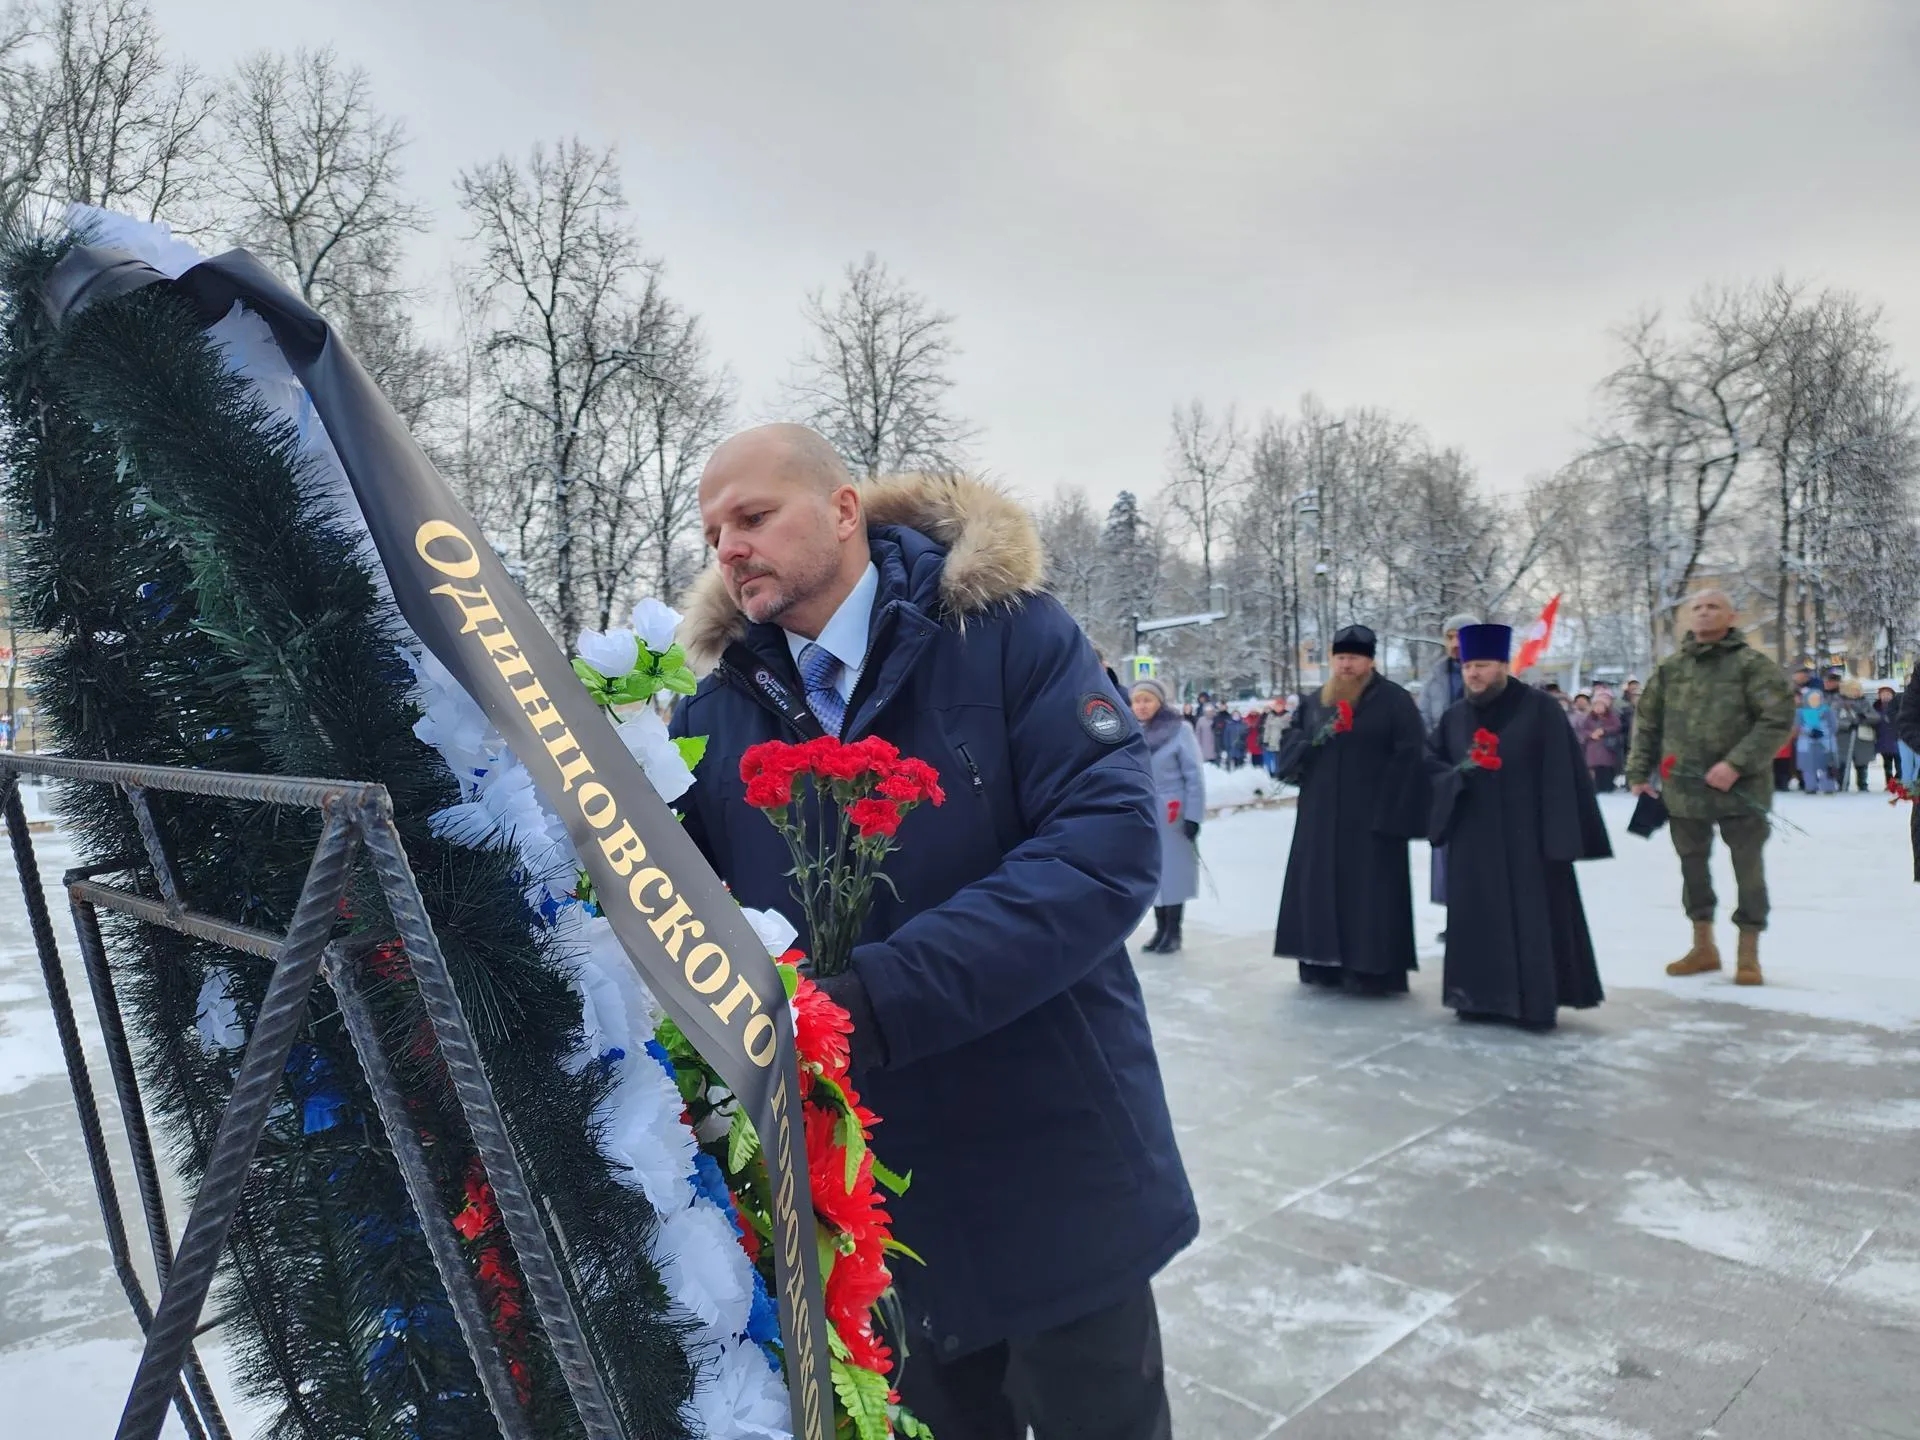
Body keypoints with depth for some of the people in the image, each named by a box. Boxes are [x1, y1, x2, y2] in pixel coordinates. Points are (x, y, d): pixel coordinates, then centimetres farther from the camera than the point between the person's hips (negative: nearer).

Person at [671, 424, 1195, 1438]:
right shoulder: (719, 705, 1)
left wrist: (885, 996, -30)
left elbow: (1110, 844, -22)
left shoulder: (1006, 633, -12)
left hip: (1052, 1164, -3)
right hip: (863, 1190, 4)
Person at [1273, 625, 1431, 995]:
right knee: (1319, 887, 8)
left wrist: (1392, 809, -15)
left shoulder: (1394, 700, -4)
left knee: (1369, 891, -3)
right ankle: (1324, 962, 18)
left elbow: (1412, 754, -10)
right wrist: (1313, 743, -7)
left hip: (1371, 814, -5)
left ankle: (1370, 969, 3)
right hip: (1321, 814, 5)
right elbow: (1293, 743, 16)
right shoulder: (1315, 700, 12)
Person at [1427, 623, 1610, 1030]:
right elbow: (1431, 764, 11)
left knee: (1533, 917, 0)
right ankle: (1483, 996, 18)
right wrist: (1458, 772, -11)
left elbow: (1562, 773, -9)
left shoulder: (1539, 707, -6)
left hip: (1527, 835, -4)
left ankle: (1536, 1003, 9)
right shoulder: (1455, 716, 8)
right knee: (1478, 917, 8)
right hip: (1473, 837, 4)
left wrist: (1560, 833, -14)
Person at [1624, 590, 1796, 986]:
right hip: (1683, 789, 4)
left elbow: (1779, 719, -12)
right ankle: (1703, 946, 28)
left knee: (1748, 869, 4)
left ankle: (1749, 954, 17)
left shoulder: (1752, 664, -5)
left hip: (1740, 789, -4)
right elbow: (1647, 724, 13)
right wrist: (1639, 772, 7)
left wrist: (1737, 764, -20)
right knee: (1693, 866, 13)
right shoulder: (1670, 668, 8)